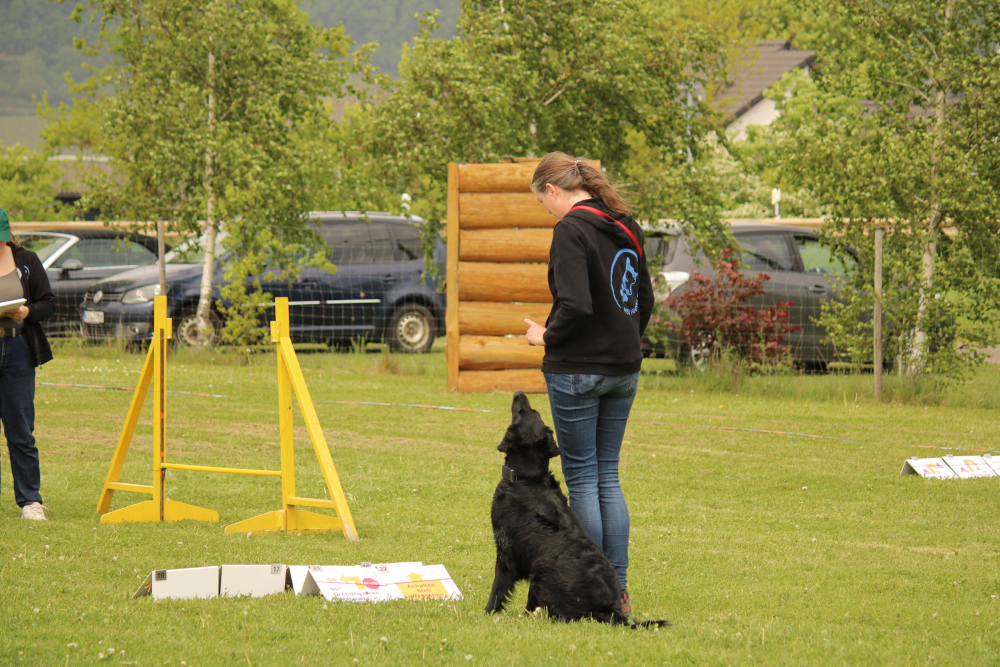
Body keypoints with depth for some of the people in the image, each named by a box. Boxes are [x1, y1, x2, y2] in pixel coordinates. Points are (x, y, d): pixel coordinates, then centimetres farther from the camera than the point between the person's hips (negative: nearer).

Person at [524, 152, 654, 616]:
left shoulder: (571, 230, -14)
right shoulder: (624, 226, 10)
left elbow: (575, 305, -23)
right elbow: (645, 297, 16)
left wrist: (547, 336, -7)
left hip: (578, 369, -7)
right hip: (624, 369, 7)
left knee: (582, 478, 0)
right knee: (608, 476, 12)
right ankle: (618, 590, 10)